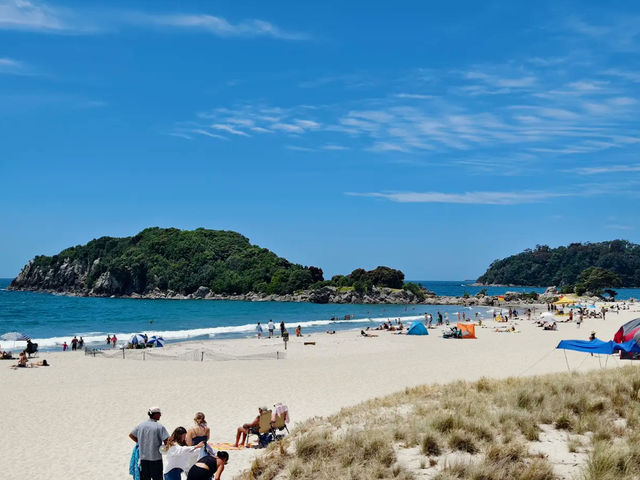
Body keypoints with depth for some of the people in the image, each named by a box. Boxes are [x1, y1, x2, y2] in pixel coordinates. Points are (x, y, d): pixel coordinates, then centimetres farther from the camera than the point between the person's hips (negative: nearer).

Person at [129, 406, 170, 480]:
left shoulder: (141, 425, 4)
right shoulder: (159, 426, -13)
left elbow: (131, 435, 16)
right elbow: (166, 441, -19)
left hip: (143, 458, 5)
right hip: (156, 458, -5)